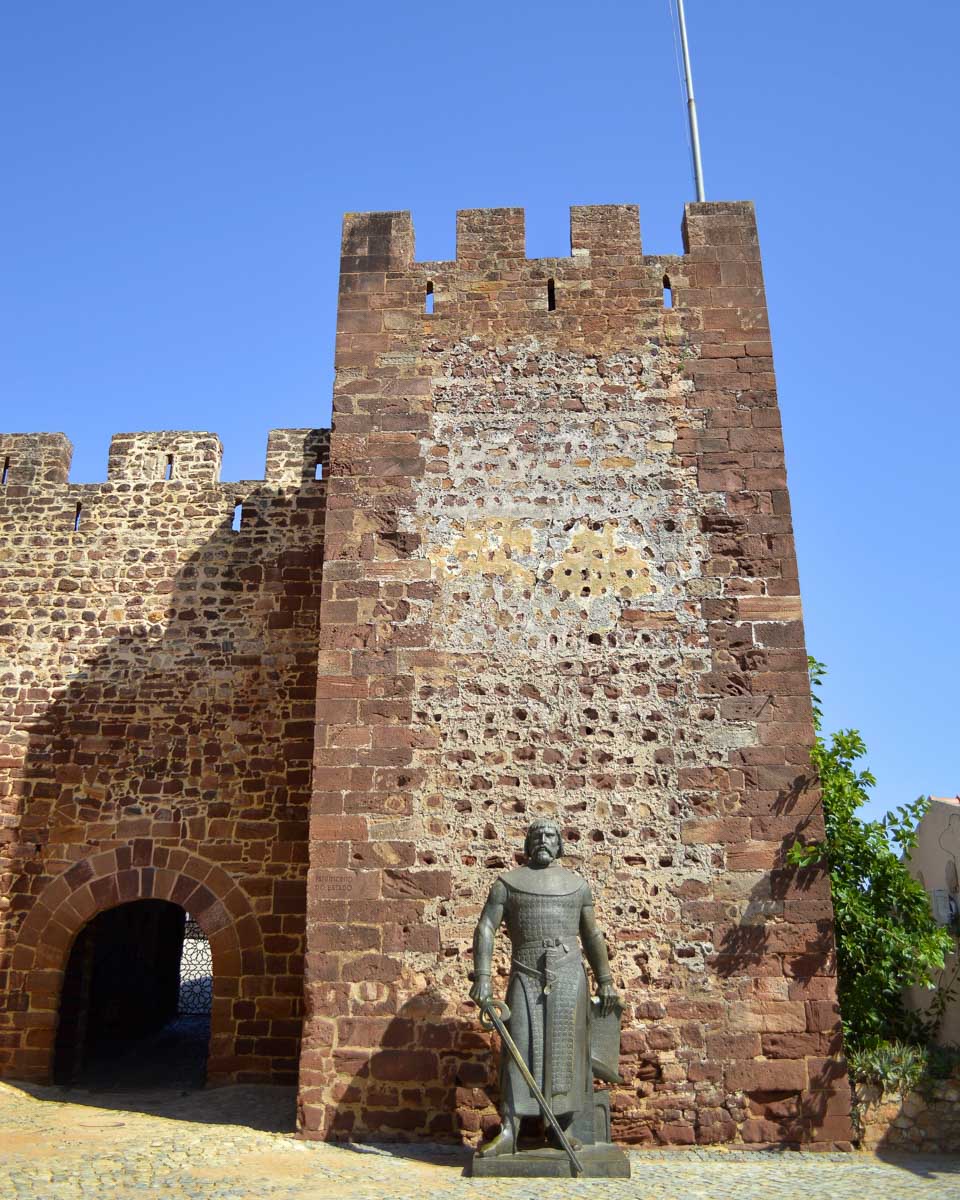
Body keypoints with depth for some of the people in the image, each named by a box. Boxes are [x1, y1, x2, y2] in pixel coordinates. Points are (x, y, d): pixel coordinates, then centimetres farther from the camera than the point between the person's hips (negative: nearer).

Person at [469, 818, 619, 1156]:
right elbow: (485, 928, -1)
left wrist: (605, 980, 11)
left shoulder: (577, 884, 11)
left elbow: (591, 936, 16)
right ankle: (508, 1133, -4)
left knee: (566, 1049, 2)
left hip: (568, 976, 2)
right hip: (526, 977, -1)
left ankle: (564, 1129, 12)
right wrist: (483, 976, -12)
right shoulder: (508, 882, 4)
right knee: (519, 1049, -5)